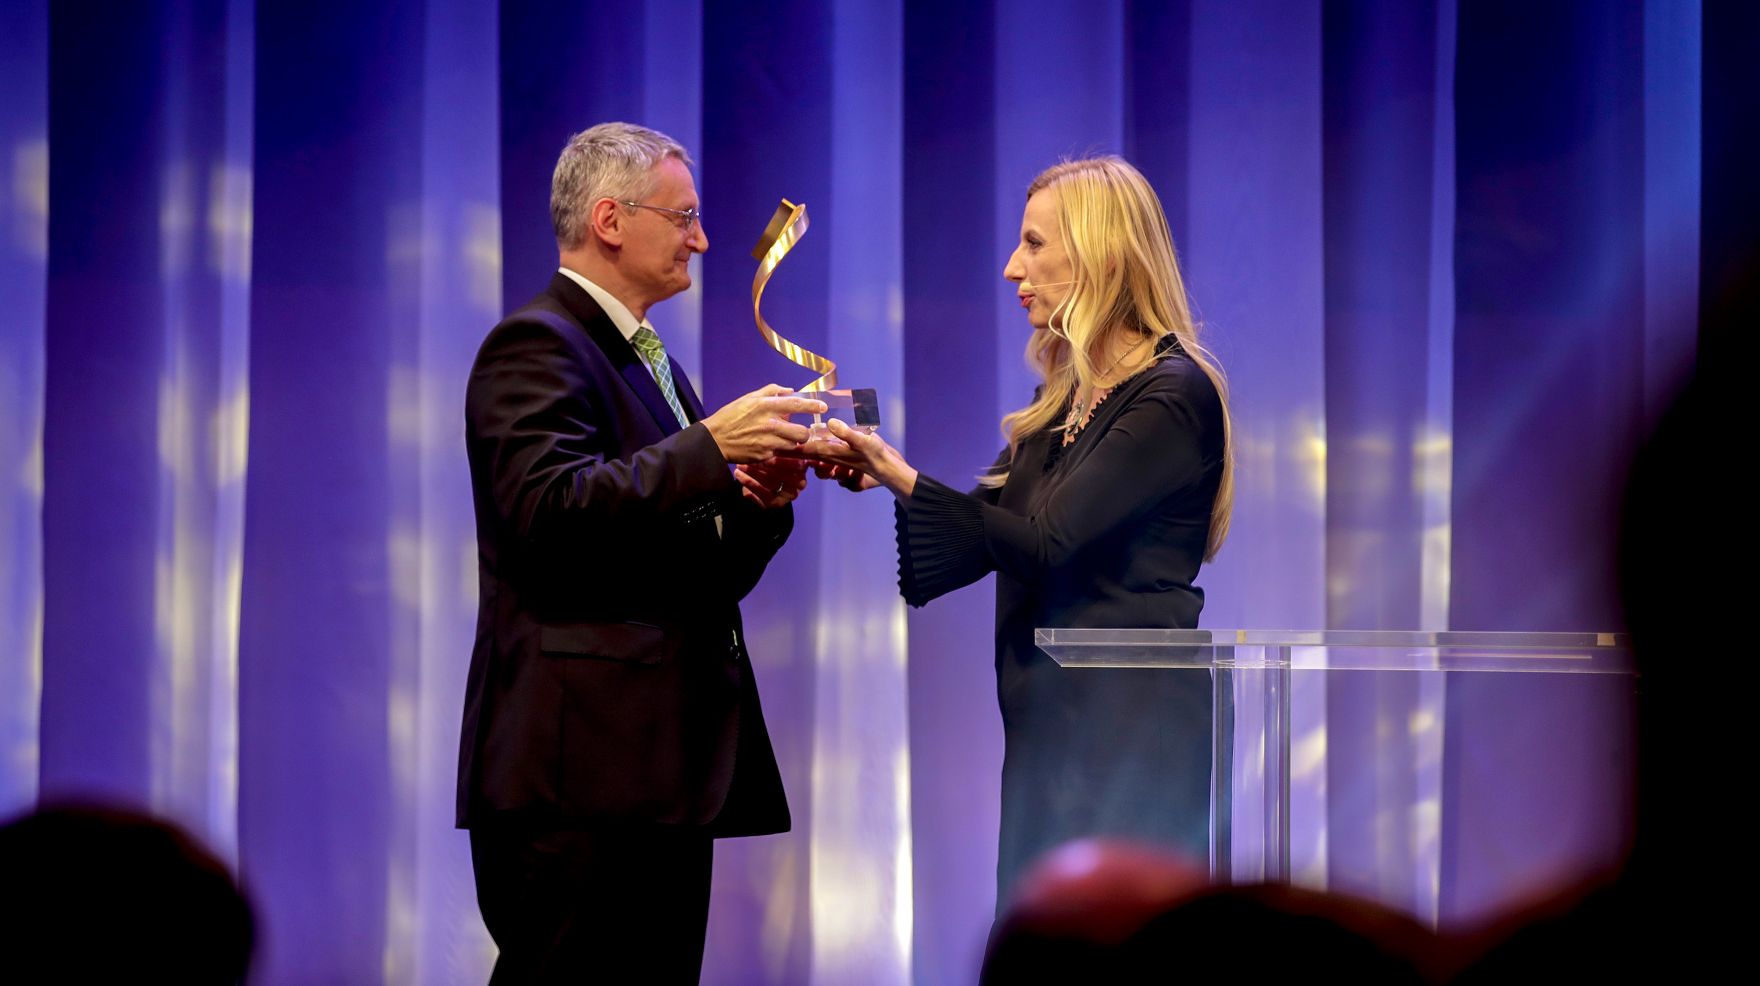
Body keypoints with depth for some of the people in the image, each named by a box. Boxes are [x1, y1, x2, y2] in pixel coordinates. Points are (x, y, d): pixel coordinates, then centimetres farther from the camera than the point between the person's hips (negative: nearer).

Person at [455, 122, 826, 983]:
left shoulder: (649, 364, 24)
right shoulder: (535, 346, -5)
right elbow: (549, 510, -22)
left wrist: (762, 504, 4)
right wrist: (709, 445, -21)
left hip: (662, 768, 10)